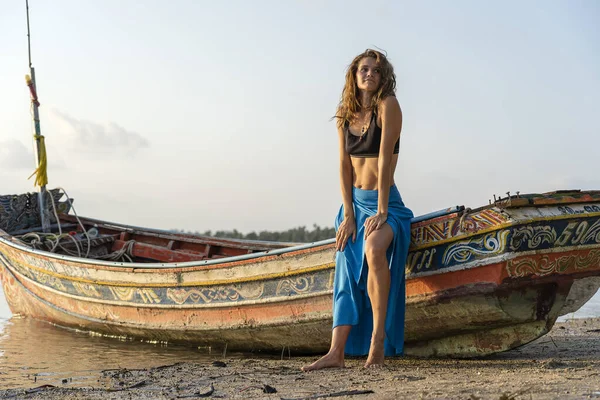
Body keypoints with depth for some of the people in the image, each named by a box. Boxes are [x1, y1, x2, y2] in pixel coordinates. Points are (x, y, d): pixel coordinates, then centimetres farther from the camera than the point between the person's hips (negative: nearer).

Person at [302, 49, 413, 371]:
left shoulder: (388, 105, -10)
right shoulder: (346, 114, 6)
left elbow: (385, 158, -16)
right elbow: (344, 165, 2)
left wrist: (381, 212, -20)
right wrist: (348, 214, -7)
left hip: (383, 202, -6)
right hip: (354, 201, 6)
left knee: (374, 248, -33)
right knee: (347, 272, -2)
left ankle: (379, 338, -25)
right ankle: (336, 352, -5)